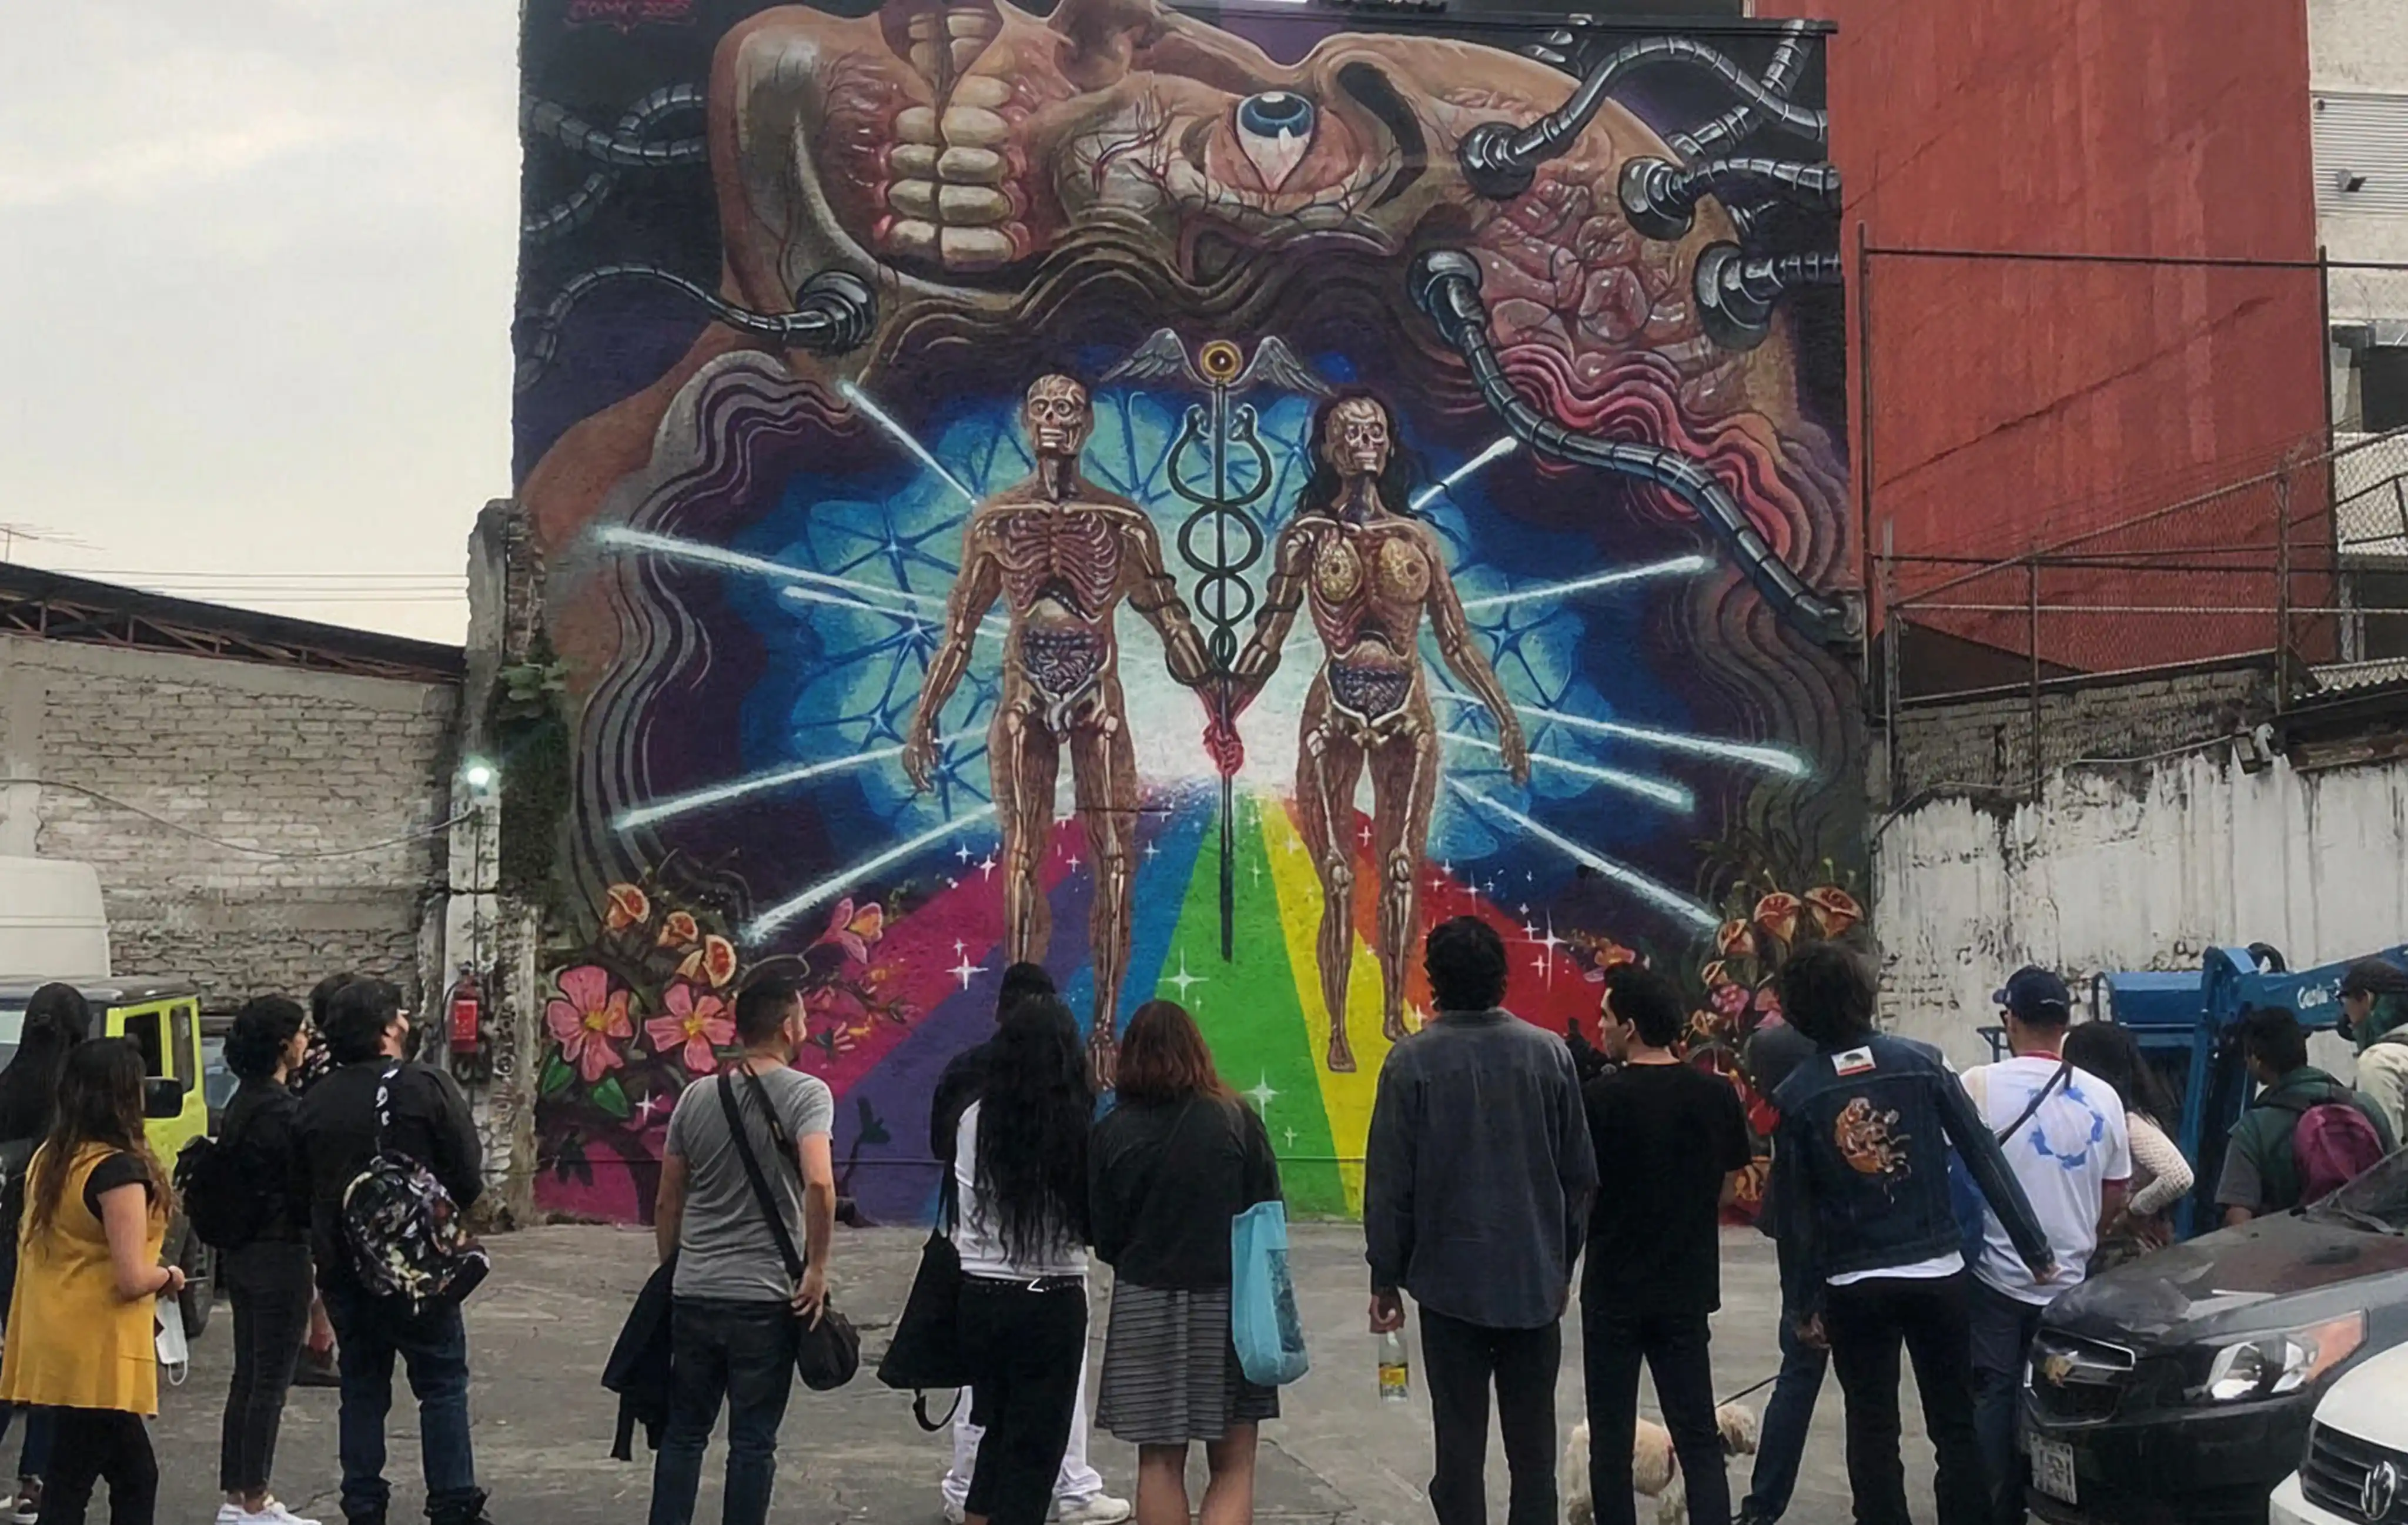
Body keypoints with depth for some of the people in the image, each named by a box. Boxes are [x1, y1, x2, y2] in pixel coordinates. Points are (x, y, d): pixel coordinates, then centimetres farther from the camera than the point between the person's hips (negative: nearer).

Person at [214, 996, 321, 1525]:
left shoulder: (242, 1103, 10)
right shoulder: (282, 1110, -19)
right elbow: (305, 1188, -17)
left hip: (241, 1255, 9)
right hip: (279, 1255, -9)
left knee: (248, 1376, 15)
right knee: (271, 1381, -1)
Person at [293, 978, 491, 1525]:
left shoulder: (313, 1104, 2)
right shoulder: (429, 1089, -12)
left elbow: (302, 1189, 9)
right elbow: (469, 1179, -10)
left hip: (341, 1269, 4)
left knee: (362, 1388, 15)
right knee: (442, 1385, 4)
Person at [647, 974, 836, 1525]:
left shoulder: (697, 1096, 6)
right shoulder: (806, 1093, -9)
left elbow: (667, 1202, 10)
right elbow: (819, 1184, -24)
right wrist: (817, 1268, -14)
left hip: (693, 1294, 4)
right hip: (765, 1297, -4)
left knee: (683, 1432, 15)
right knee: (753, 1442, 6)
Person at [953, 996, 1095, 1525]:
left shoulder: (977, 1120, -4)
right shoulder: (1080, 1124, -12)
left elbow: (962, 1217, 3)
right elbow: (1096, 1220, -6)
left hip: (980, 1296, 3)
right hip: (1053, 1300, -3)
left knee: (997, 1431, 20)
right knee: (1036, 1443, 7)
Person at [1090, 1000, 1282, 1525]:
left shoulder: (1112, 1132, -6)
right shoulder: (1237, 1120, -7)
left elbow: (1102, 1239, 0)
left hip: (1145, 1307, 1)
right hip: (1228, 1303, 0)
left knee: (1159, 1462, 13)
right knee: (1233, 1465, 8)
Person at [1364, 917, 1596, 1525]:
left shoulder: (1412, 1060, -9)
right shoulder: (1550, 1053, -1)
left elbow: (1389, 1181, -7)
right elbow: (1580, 1173, 4)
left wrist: (1386, 1277, 3)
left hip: (1450, 1280, -2)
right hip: (1536, 1280, 2)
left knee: (1460, 1441, 5)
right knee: (1533, 1442, 11)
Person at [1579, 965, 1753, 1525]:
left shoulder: (1600, 1097, -14)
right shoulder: (1718, 1094, -2)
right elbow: (1728, 1191, 6)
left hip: (1614, 1288, -3)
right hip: (1687, 1286, 3)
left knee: (1612, 1438, 8)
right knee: (1699, 1436, 10)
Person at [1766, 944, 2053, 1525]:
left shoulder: (1794, 1096, -5)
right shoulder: (1922, 1064, -5)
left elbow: (1793, 1210, -3)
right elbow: (1985, 1157, -5)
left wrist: (1803, 1302, 5)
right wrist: (2036, 1249, 1)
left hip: (1853, 1285, -1)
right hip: (1936, 1272, 1)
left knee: (1872, 1433, 9)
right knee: (1955, 1424, 13)